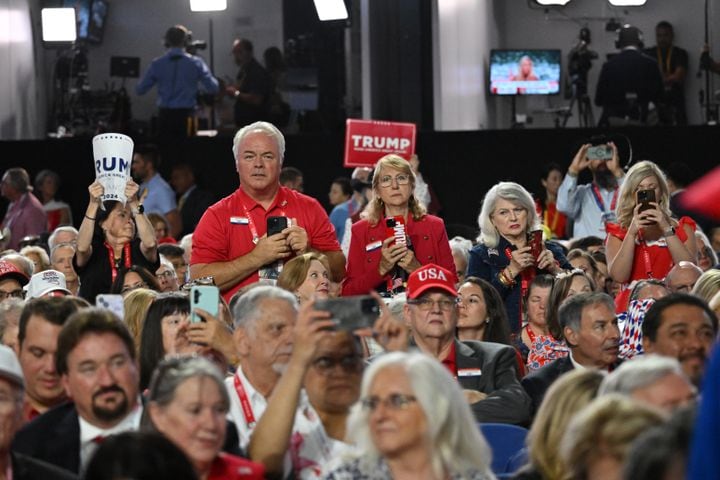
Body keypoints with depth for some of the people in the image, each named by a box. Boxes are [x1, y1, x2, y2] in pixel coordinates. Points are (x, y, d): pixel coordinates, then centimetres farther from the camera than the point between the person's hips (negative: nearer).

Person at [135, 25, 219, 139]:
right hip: (186, 115, -1)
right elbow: (213, 88, -3)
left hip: (165, 116, 1)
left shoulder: (157, 64, 0)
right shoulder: (196, 63, -4)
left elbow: (139, 90, 4)